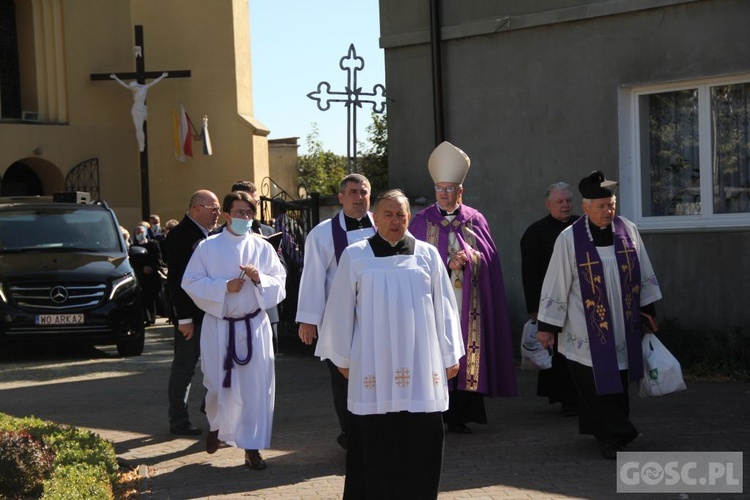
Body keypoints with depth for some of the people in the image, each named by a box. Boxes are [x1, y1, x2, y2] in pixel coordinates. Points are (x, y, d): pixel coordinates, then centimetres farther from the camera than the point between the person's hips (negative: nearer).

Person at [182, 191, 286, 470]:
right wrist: (224, 287, -15)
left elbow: (279, 284, 5)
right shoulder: (208, 247, 0)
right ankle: (216, 426, 37)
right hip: (219, 326, -1)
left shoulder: (263, 248, 5)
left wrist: (259, 278, -15)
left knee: (256, 385, -3)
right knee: (219, 385, 5)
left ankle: (252, 447, 7)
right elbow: (191, 282, -3)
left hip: (254, 326, 1)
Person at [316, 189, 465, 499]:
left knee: (421, 441, 0)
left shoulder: (427, 255, 7)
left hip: (419, 365, 1)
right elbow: (341, 310, 7)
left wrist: (449, 356, 7)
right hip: (373, 365, -1)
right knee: (375, 443, 1)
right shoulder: (355, 256, 4)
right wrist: (342, 357, 6)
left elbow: (444, 307, 8)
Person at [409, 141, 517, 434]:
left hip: (467, 304, 1)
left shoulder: (475, 220, 10)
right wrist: (447, 263, -12)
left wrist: (468, 258, -16)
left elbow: (487, 257, 4)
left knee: (465, 355, 0)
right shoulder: (422, 222, 6)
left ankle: (459, 415, 7)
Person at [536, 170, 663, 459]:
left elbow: (643, 275, 11)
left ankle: (608, 434, 26)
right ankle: (612, 437, 3)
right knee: (596, 385, -5)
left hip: (622, 327, 4)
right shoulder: (569, 239, -11)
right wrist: (547, 325, -6)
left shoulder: (627, 230, 0)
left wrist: (647, 309, 13)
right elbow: (556, 284, -7)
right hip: (587, 332, -4)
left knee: (618, 380, 10)